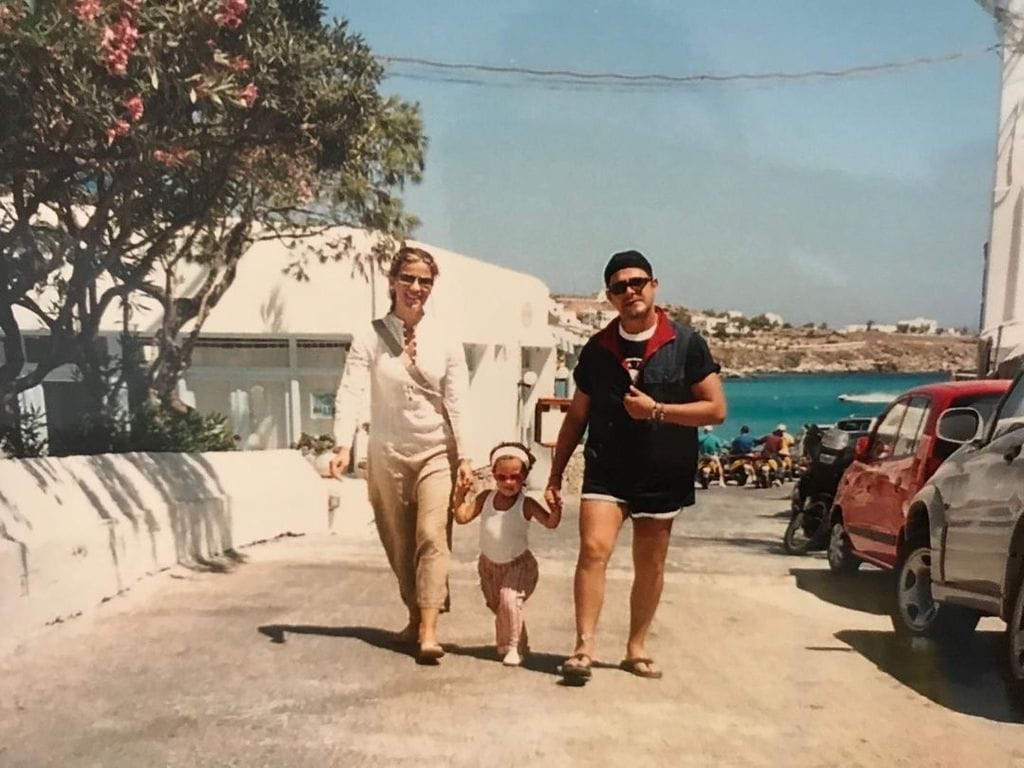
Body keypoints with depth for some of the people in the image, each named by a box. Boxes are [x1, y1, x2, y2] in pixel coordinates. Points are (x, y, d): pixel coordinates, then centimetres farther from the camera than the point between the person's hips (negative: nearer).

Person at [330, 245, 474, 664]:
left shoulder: (444, 339, -1)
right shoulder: (369, 338, -4)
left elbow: (457, 401, -3)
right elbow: (351, 392, -14)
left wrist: (464, 455, -8)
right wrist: (344, 444, -28)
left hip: (436, 452, -1)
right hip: (387, 454, 1)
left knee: (432, 537, -10)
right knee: (398, 543, 11)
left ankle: (428, 631, -8)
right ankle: (414, 617, 29)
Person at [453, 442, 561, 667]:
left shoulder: (526, 504, -16)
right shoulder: (486, 498, -7)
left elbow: (550, 523, -23)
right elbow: (462, 517, -6)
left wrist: (556, 508, -42)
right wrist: (460, 496, -19)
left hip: (518, 564, -4)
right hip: (489, 564, 4)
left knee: (509, 599, -22)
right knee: (497, 606, 16)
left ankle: (514, 648, -6)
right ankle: (504, 643, 38)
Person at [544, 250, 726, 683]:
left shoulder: (685, 345, -3)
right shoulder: (597, 349, 4)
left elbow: (716, 409, -5)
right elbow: (576, 417, 9)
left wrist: (657, 410, -17)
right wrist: (555, 476, 7)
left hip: (663, 477, 0)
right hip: (605, 472, 1)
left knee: (650, 566, 9)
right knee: (593, 548, -17)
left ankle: (636, 648, 25)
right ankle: (584, 647, -10)